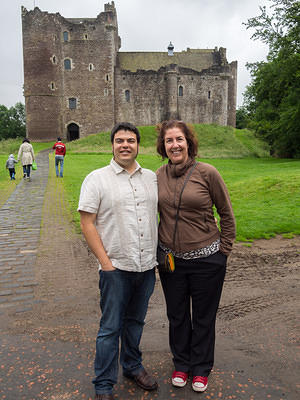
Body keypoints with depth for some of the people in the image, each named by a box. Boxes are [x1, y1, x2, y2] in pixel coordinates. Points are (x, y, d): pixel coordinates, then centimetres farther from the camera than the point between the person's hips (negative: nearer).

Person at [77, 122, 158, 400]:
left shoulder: (151, 178, 8)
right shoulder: (96, 179, -5)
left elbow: (160, 215, 16)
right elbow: (87, 223, -8)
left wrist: (161, 252, 10)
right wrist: (105, 261, -12)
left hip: (147, 266, 4)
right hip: (116, 267, -4)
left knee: (135, 321, 20)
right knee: (110, 327, 5)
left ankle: (133, 366, 41)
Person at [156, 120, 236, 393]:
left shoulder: (207, 173, -11)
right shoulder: (158, 176, -1)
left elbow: (227, 215, -2)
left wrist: (223, 251, -2)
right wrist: (156, 251, 8)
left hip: (206, 260, -3)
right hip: (170, 260, 3)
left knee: (204, 317, 15)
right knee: (177, 315, 18)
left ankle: (201, 368, 38)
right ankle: (181, 364, 42)